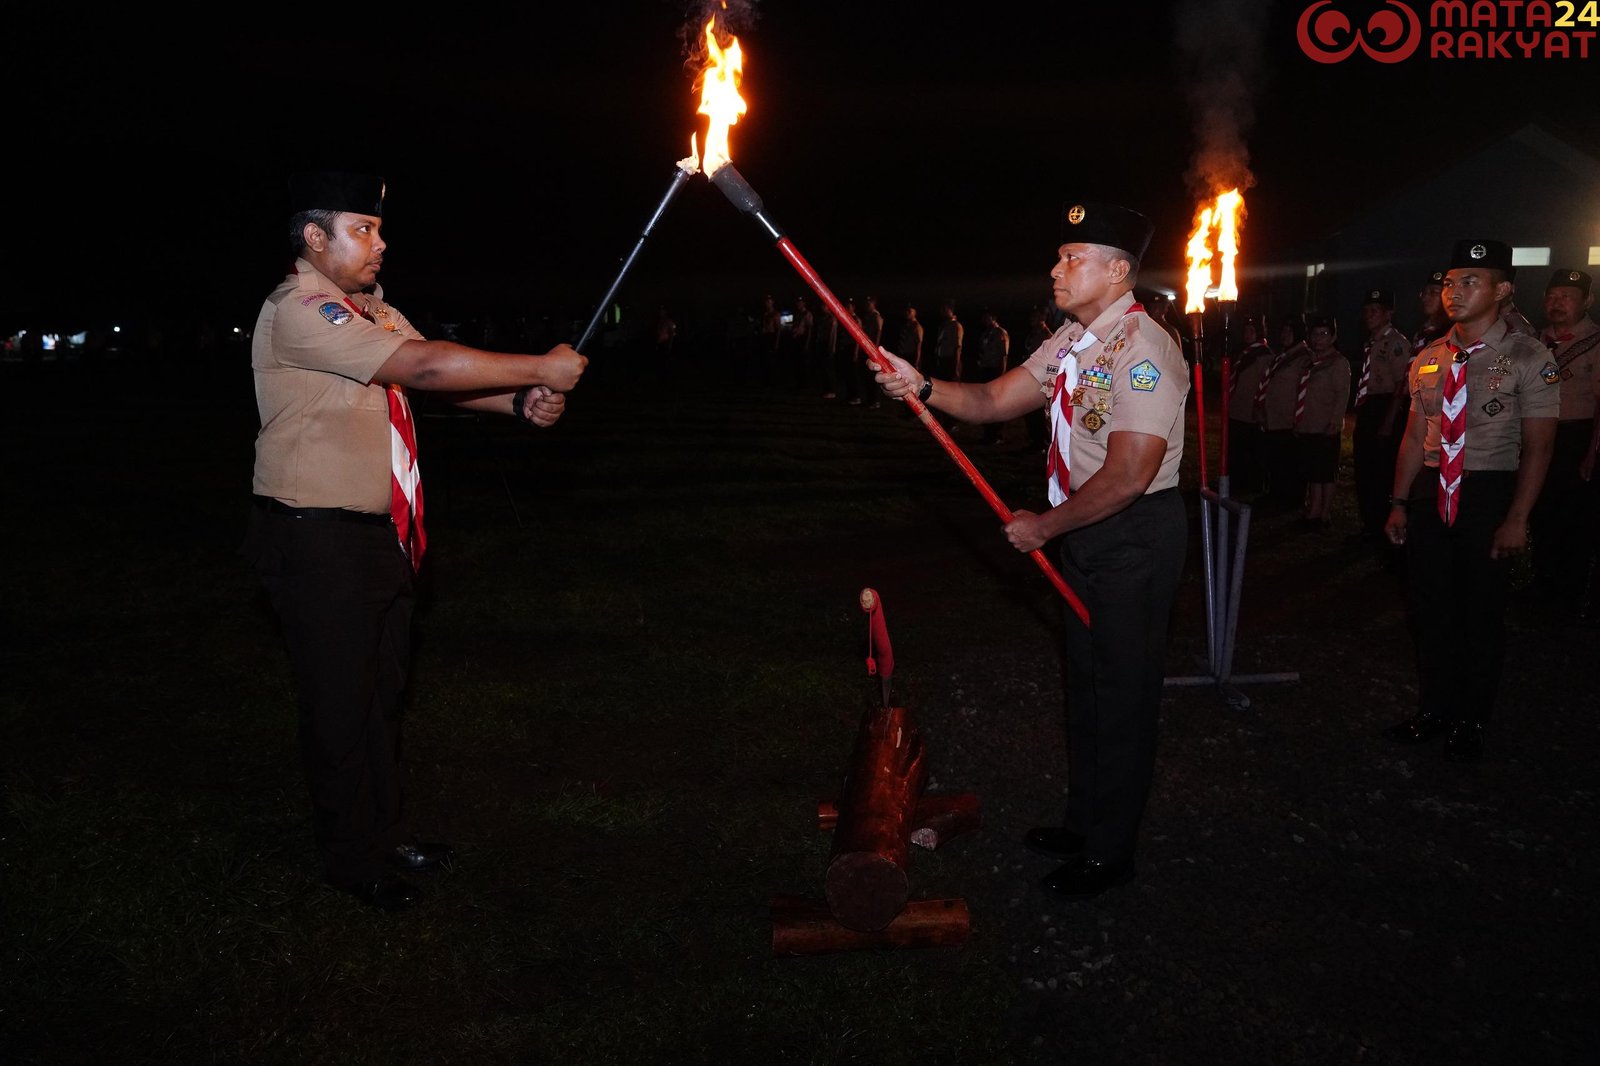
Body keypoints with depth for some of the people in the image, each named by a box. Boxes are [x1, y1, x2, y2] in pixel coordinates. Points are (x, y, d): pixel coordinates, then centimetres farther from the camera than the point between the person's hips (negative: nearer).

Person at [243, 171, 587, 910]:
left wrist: (520, 404, -12)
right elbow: (424, 366, -27)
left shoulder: (369, 308, 12)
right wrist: (539, 368, -22)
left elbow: (439, 378, 7)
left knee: (381, 691, 18)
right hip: (317, 540, -9)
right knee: (341, 704, 4)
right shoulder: (299, 310, -19)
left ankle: (385, 834, 34)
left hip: (381, 534, 9)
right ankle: (352, 858, 21)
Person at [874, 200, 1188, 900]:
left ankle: (1108, 851, 18)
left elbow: (1127, 477, -27)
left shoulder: (1141, 351, -22)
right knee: (1086, 680, 19)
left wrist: (1044, 525, -17)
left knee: (1123, 691, 3)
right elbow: (993, 401, 6)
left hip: (1135, 536, -9)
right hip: (1084, 529, 9)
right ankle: (1085, 820, 35)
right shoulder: (1072, 341, 7)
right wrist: (922, 386, -12)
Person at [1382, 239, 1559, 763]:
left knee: (1481, 614, 6)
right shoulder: (1428, 359, 6)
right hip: (1430, 493, 5)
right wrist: (1399, 502, 6)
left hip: (1489, 493, -5)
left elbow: (1537, 448, -11)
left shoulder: (1527, 358, -9)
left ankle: (1469, 722, 23)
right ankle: (1433, 710, 29)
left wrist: (1516, 520, -16)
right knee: (1429, 608, 12)